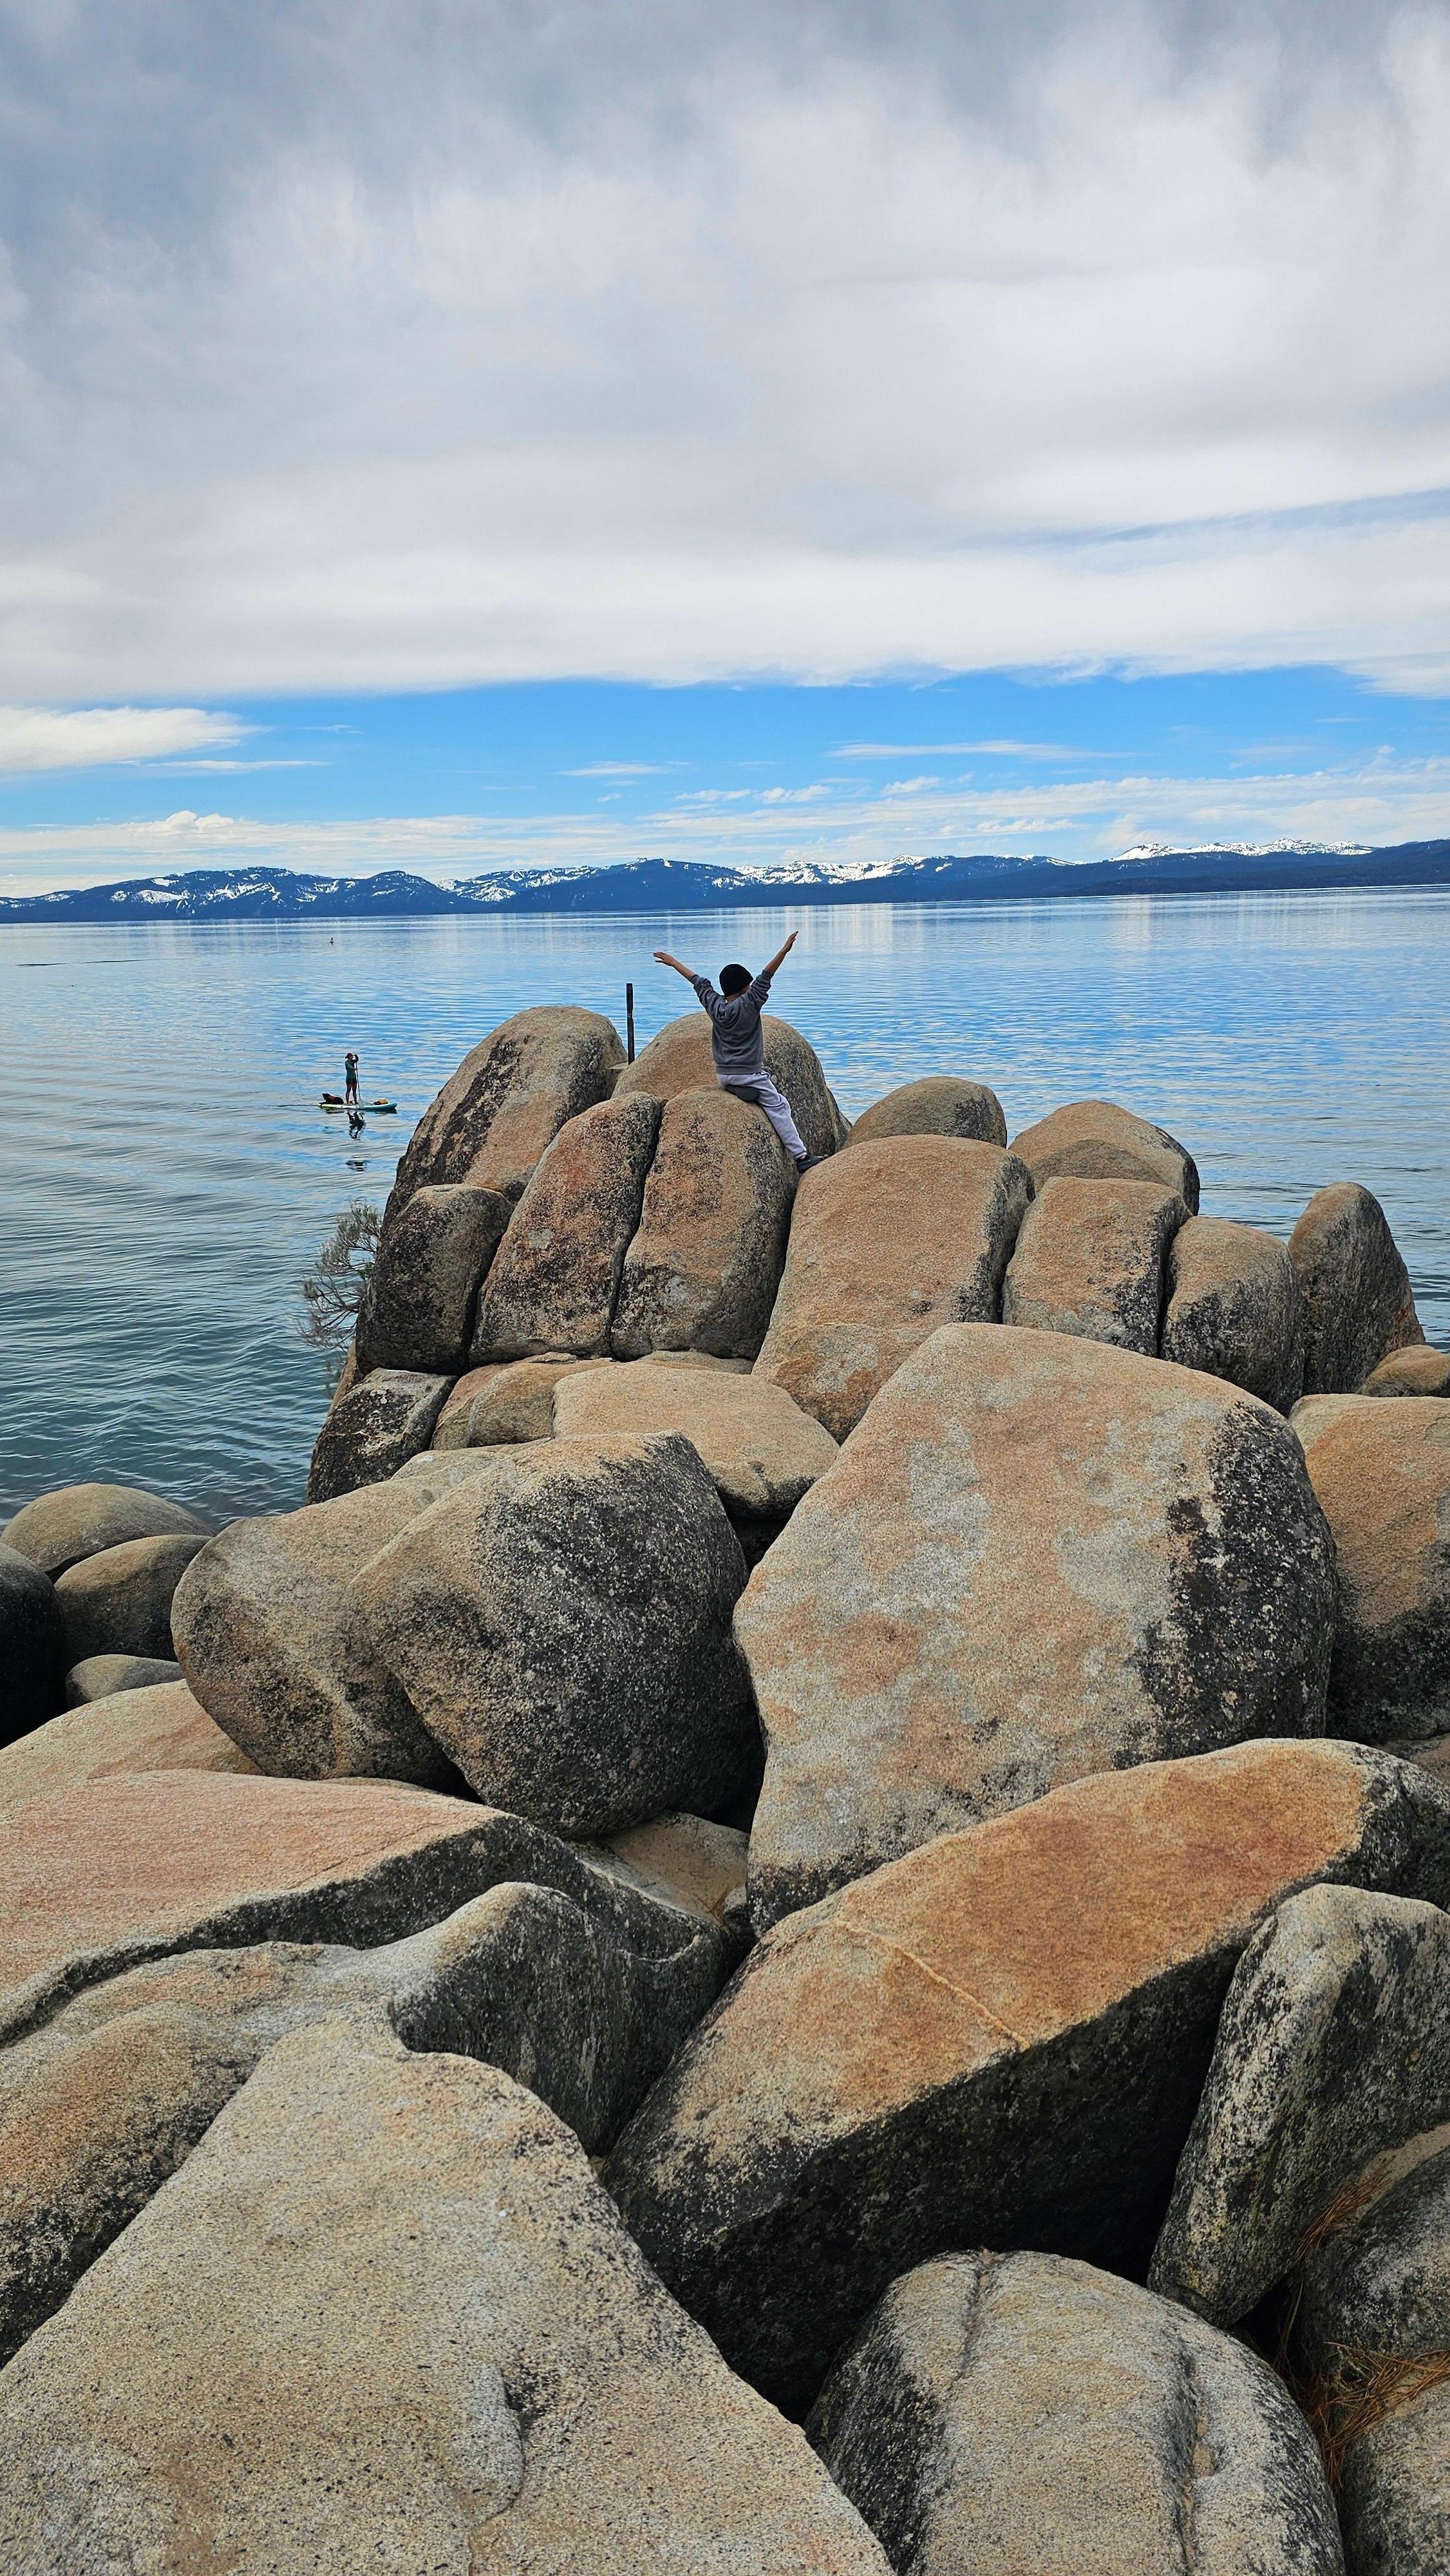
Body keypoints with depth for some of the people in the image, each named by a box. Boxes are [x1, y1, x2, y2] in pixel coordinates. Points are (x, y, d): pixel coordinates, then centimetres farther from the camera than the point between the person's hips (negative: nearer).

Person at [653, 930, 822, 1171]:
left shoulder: (714, 1006, 3)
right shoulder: (748, 1005, -12)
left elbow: (698, 981, 14)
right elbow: (765, 977, -18)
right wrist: (785, 950, -21)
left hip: (723, 1076, 7)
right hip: (750, 1075, -6)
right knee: (779, 1108, -5)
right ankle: (801, 1156, -10)